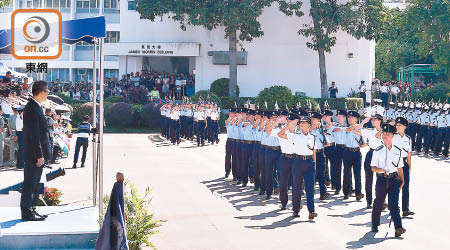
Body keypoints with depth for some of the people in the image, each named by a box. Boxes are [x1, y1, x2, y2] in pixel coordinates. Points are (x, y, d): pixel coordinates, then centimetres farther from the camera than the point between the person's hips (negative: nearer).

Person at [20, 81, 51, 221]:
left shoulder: (36, 107, 13)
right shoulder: (32, 109, -19)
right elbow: (34, 134, -22)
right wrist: (39, 155, -21)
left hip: (38, 154, 10)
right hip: (34, 154, -10)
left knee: (34, 183, 16)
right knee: (30, 184, -2)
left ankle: (31, 210, 24)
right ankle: (27, 213, 4)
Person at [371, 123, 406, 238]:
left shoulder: (398, 151, 9)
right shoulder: (378, 151, 2)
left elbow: (400, 168, 15)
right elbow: (373, 167, 0)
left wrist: (402, 181, 11)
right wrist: (380, 170, -19)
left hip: (394, 179, 0)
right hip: (381, 179, 0)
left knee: (394, 203, -11)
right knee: (378, 203, 8)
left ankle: (398, 227, -18)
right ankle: (375, 225, 26)